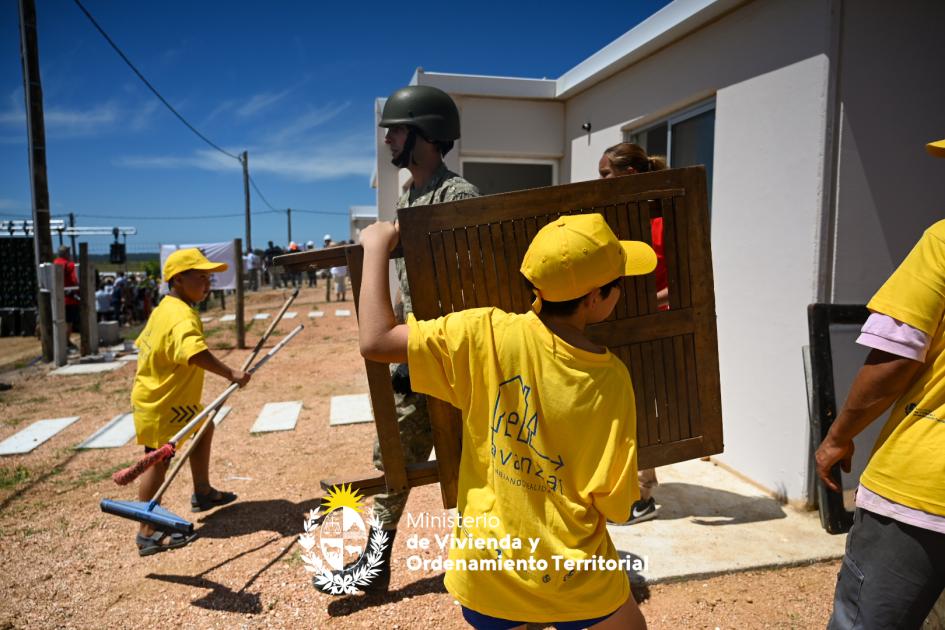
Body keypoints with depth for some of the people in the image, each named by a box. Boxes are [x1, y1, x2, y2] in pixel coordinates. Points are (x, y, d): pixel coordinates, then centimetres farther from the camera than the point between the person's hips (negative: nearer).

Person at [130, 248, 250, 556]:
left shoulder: (165, 308, 6)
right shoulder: (182, 316, -27)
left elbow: (144, 342, 17)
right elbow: (194, 352, -46)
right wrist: (230, 374, -45)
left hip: (170, 397, 11)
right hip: (160, 405, -11)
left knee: (204, 427, 22)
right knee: (159, 460, -4)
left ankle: (202, 493, 35)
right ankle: (148, 534, 5)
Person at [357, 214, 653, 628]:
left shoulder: (488, 334, -18)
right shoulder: (611, 378, -15)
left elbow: (375, 342, -18)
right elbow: (613, 501, -9)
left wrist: (377, 246, -7)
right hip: (576, 579, 0)